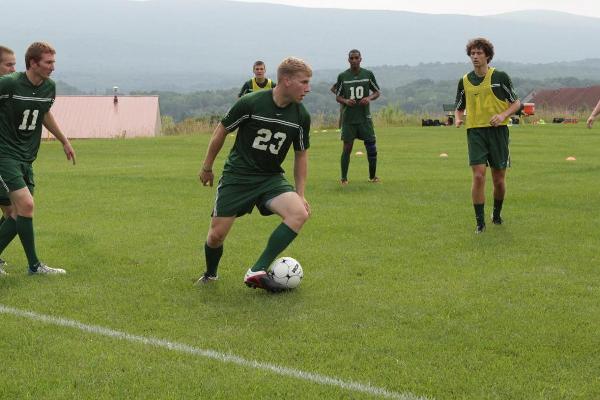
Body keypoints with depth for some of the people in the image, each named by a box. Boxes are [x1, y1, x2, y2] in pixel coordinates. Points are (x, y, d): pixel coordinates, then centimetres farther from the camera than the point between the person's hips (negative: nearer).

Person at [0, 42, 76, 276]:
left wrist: (64, 141, 31)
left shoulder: (49, 87, 5)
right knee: (26, 204, -16)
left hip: (26, 158, 7)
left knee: (19, 212, 3)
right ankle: (34, 266, -5)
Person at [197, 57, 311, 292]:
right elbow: (221, 131, -1)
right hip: (237, 176, -3)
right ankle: (210, 274, 31)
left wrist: (300, 194, 5)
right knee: (216, 235, -4)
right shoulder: (250, 103, -15)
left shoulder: (301, 116, -4)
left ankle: (257, 272, -20)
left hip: (271, 178, 3)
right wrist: (207, 167, 7)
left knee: (300, 213, -24)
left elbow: (300, 154, 10)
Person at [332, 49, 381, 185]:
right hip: (348, 118, -1)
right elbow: (337, 97, 8)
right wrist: (345, 101, -13)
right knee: (347, 147, -1)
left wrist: (369, 98, -9)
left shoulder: (368, 74, 4)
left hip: (365, 117, 1)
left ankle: (372, 176, 16)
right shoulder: (342, 76, 2)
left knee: (371, 146, 1)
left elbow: (377, 92, 11)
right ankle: (344, 178, 7)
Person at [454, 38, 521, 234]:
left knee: (499, 179, 6)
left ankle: (497, 214, 32)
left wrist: (503, 115, -13)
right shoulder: (465, 81, 7)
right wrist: (458, 119, -4)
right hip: (475, 131, 1)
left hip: (498, 131, -1)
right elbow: (459, 108, 19)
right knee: (478, 175, -13)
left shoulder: (500, 77, 0)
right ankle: (480, 222, -7)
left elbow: (516, 103, 6)